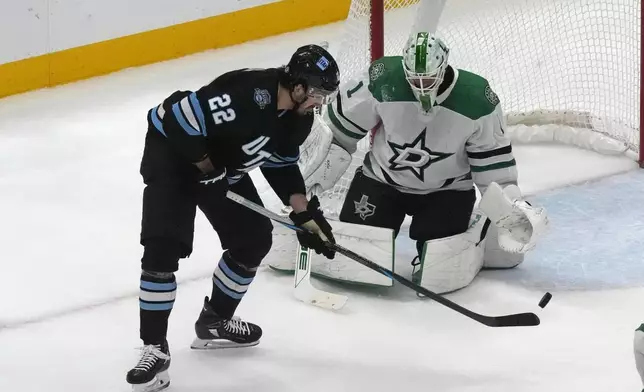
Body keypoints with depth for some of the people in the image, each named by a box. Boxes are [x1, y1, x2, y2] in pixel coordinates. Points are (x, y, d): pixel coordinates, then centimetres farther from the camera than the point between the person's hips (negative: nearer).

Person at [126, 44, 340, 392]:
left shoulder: (299, 117, -8)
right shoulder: (248, 94, -36)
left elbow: (281, 164, 7)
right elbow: (180, 118, -35)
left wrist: (305, 214, 0)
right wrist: (208, 168, -24)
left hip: (223, 167, 9)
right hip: (173, 154, -9)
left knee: (254, 239, 9)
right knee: (163, 248, -19)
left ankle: (214, 321, 27)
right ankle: (154, 347, -13)